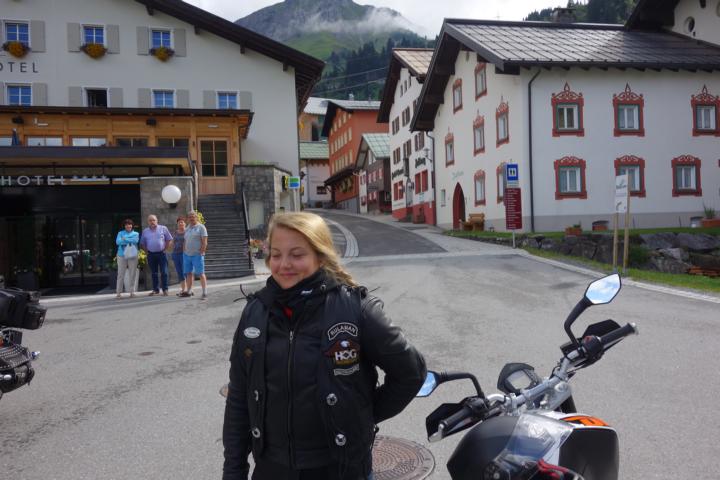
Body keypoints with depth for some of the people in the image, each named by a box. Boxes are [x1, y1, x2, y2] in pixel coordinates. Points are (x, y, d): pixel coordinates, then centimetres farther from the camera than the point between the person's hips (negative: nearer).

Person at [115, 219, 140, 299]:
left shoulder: (136, 234, 11)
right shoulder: (120, 233, 10)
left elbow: (136, 240, -10)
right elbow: (118, 242, -7)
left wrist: (125, 239, -7)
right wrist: (130, 241, -9)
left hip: (132, 256, 0)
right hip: (122, 255, 0)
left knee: (132, 274, 1)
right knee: (121, 274, -1)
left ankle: (132, 292, 7)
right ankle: (119, 292, 3)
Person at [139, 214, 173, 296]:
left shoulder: (163, 228, 2)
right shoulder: (145, 231, 9)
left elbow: (169, 240, 4)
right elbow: (142, 244, 16)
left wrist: (165, 248, -3)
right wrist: (147, 251, 3)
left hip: (161, 253, -3)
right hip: (151, 255, 3)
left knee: (164, 272, -5)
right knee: (154, 273, 8)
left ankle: (165, 289, 1)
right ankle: (155, 289, 15)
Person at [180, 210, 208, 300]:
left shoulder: (201, 227, -4)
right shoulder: (187, 228, 17)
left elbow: (204, 242, -10)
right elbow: (185, 242, 20)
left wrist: (201, 253, -15)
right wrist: (184, 252, 10)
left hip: (197, 255, -7)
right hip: (187, 254, 7)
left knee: (201, 273, -6)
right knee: (188, 273, 10)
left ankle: (205, 293, -4)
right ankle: (189, 291, 20)